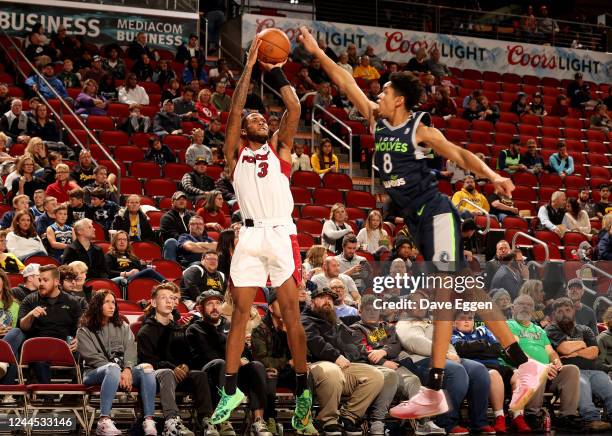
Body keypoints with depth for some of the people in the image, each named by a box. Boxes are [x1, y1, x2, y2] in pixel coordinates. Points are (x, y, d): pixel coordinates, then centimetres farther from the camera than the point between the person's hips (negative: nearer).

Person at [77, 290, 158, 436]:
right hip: (95, 373, -3)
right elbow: (93, 357, -5)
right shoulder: (84, 331, 8)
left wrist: (128, 369, -17)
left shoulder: (123, 327, 19)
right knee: (113, 368, -39)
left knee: (146, 368, -27)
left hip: (123, 371, 4)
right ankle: (104, 422, -48)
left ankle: (149, 421, -39)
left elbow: (130, 350, 3)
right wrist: (116, 371, -17)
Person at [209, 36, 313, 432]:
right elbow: (235, 110, 1)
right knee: (240, 312, 0)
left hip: (282, 234, 0)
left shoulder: (279, 149, 15)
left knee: (292, 313, -3)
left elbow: (295, 109, 4)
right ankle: (231, 390, 5)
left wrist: (276, 72, 8)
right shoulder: (236, 153, 13)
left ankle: (302, 389, 4)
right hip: (250, 235, 0)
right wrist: (250, 68, 2)